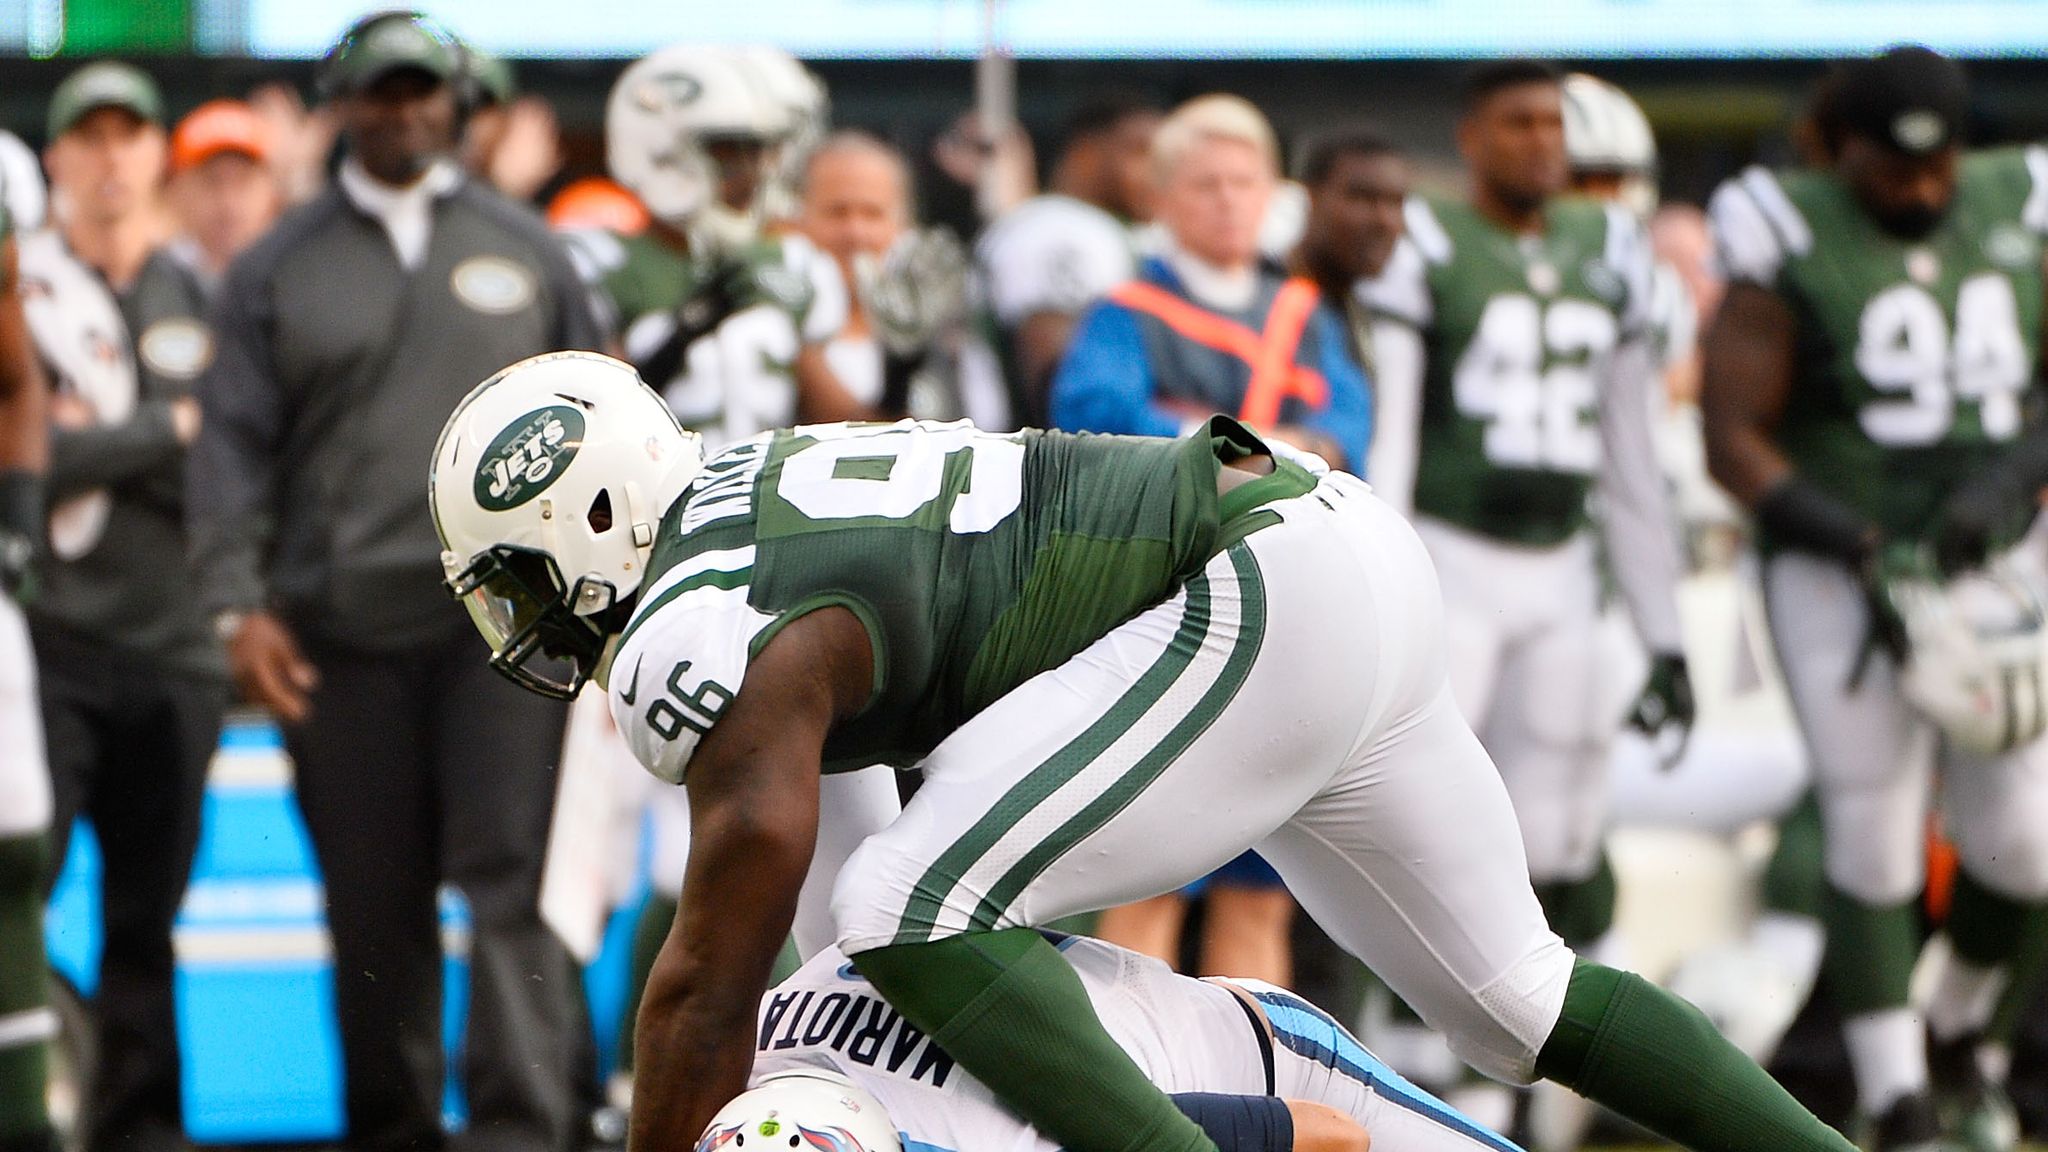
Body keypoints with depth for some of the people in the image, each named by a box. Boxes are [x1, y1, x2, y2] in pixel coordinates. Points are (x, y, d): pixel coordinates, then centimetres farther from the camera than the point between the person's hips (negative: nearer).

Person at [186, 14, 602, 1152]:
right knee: (375, 902, 4)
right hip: (344, 631, 1)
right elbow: (236, 444, 5)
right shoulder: (281, 268, 10)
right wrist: (241, 601, -6)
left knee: (514, 881, -11)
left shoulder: (527, 251, 12)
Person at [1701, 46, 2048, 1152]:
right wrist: (1865, 553, -19)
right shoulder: (1789, 242, -8)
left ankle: (1955, 1035, 29)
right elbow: (1733, 444, -8)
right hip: (1840, 572, -4)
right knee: (1875, 844, -8)